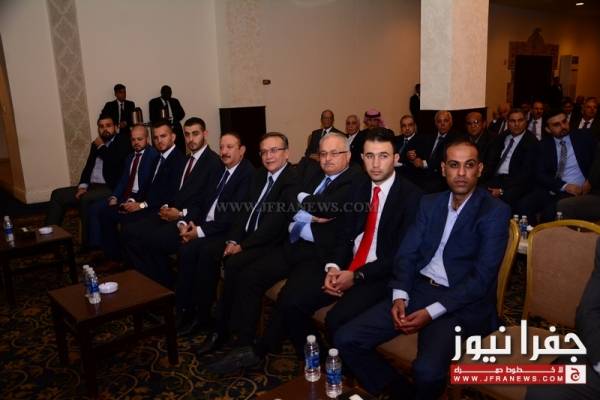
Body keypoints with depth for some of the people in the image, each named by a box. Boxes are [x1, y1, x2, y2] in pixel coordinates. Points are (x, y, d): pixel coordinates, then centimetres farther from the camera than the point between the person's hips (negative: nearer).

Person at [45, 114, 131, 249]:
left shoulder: (123, 140, -3)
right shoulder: (96, 144, 19)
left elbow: (114, 161, -20)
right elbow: (88, 167, 17)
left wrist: (101, 146, -4)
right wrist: (82, 186, 0)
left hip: (110, 188, -8)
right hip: (92, 186, 8)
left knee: (85, 198, -33)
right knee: (57, 195, 0)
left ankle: (88, 244, -23)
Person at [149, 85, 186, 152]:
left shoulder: (175, 101, 19)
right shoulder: (154, 102, 9)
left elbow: (182, 113, 10)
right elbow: (153, 118, 0)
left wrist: (174, 120, -9)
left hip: (176, 128, 3)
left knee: (181, 150, -10)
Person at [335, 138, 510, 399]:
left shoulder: (495, 212, -5)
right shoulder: (429, 203, 11)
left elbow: (482, 278, -12)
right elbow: (407, 254, 8)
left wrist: (431, 312, -20)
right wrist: (400, 296, -10)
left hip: (461, 303, -5)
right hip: (418, 290, 5)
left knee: (427, 370, -32)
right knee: (346, 339, -8)